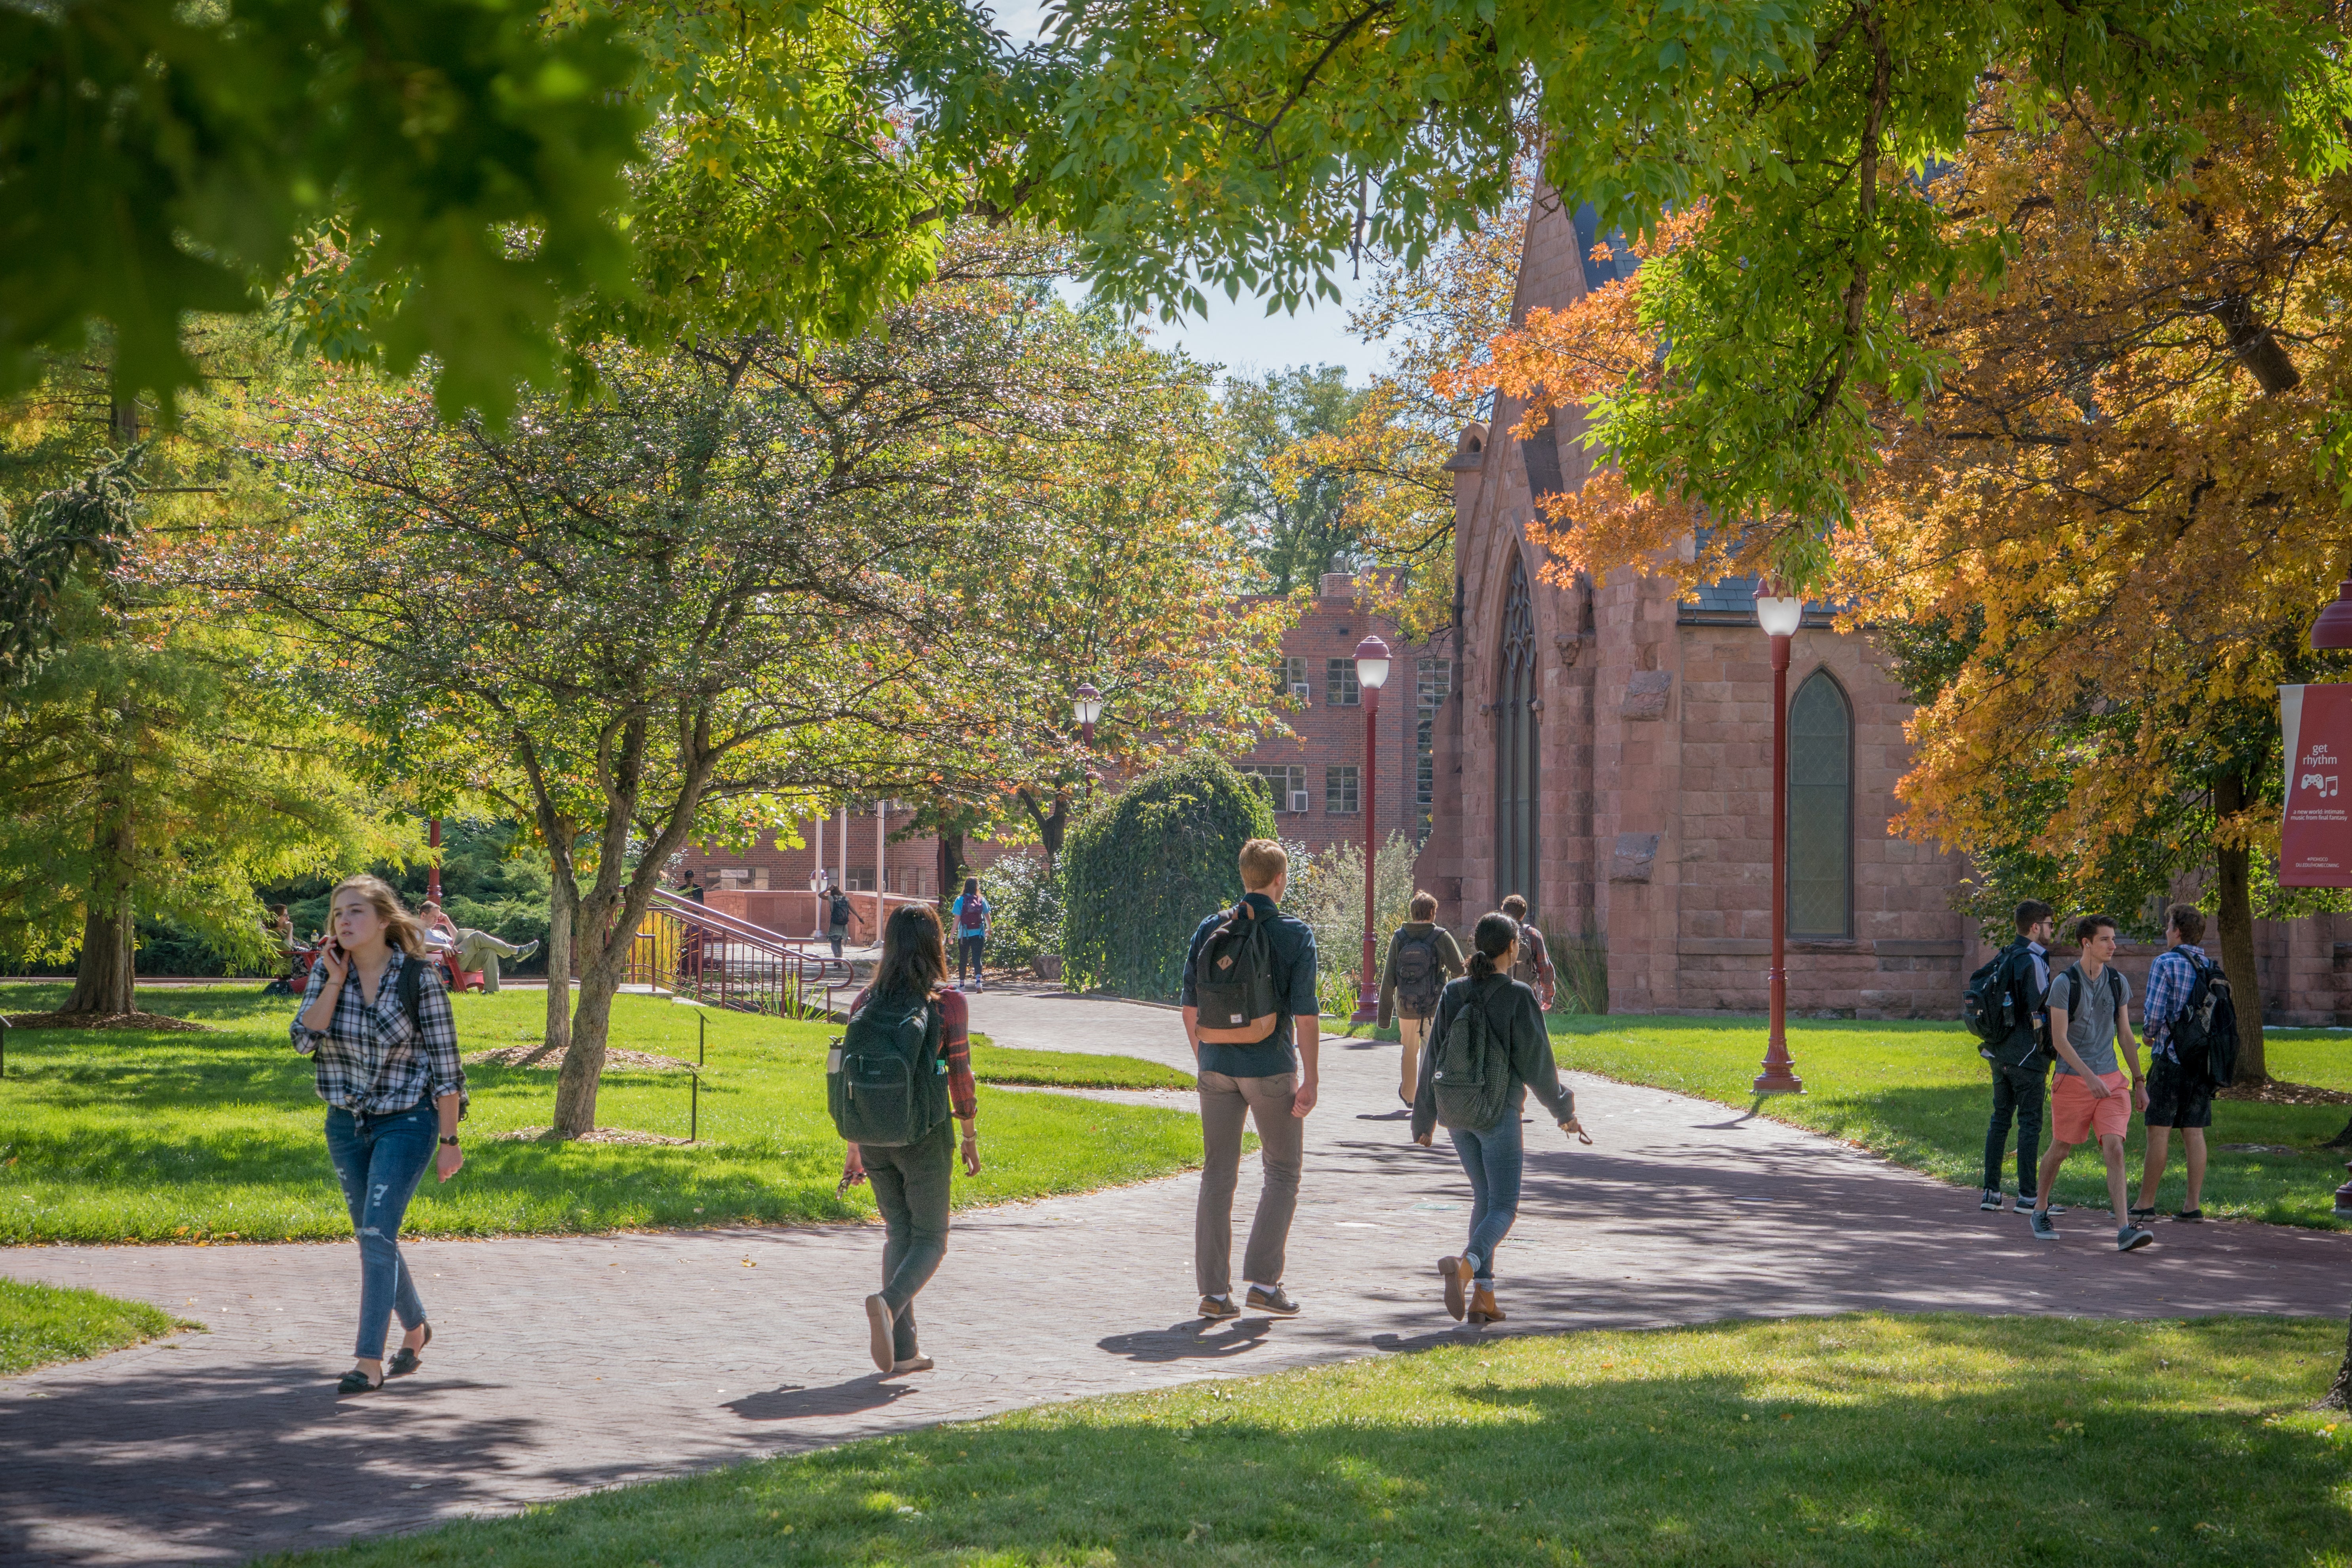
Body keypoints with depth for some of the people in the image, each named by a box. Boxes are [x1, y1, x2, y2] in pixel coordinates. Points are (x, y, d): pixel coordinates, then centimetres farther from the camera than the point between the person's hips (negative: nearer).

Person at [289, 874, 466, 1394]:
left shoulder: (419, 976, -13)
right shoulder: (327, 970, -1)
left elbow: (445, 1061, -9)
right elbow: (304, 1039, -11)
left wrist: (449, 1140, -9)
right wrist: (335, 981, -17)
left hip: (407, 1122, -5)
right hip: (347, 1123, 5)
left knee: (376, 1233, -16)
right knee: (372, 1238, 15)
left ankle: (369, 1361, -15)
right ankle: (416, 1327, 38)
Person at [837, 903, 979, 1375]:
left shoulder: (866, 1002, 4)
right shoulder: (947, 1003, -8)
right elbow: (960, 1075, -6)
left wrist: (854, 1151, 13)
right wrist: (970, 1137, 6)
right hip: (924, 1134, -4)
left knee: (898, 1233, 16)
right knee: (930, 1239, 7)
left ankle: (904, 1349, 9)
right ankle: (889, 1302, -23)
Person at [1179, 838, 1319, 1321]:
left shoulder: (1210, 930, 3)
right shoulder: (1296, 934, -7)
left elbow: (1189, 1007, 7)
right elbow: (1305, 1013, -11)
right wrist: (1309, 1081, -7)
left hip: (1217, 1064, 3)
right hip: (1271, 1066, -3)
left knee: (1217, 1175, 8)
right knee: (1283, 1171, 10)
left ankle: (1214, 1291, 7)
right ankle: (1263, 1281, 1)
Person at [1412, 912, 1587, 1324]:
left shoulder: (1454, 992, 3)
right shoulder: (1517, 995, -11)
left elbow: (1433, 1058, 6)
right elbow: (1536, 1060, -7)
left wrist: (1424, 1119, 16)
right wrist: (1565, 1111, 7)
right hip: (1498, 1111, -5)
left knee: (1484, 1197, 18)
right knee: (1503, 1207, -1)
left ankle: (1483, 1295, 10)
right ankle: (1465, 1265, -29)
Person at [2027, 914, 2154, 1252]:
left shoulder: (2117, 981, 6)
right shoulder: (2065, 983, -9)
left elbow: (2124, 1034, 15)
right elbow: (2059, 1039, -12)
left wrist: (2138, 1083, 14)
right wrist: (2089, 1077, -22)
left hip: (2111, 1081, 3)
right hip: (2073, 1081, -3)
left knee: (2114, 1150, -11)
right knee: (2060, 1150, 9)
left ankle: (2124, 1230, -18)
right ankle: (2040, 1210, 34)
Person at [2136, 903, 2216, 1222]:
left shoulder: (2165, 963, -9)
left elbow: (2154, 1016, -14)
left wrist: (2151, 1034, 8)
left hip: (2169, 1059, -6)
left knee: (2159, 1132, -2)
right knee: (2194, 1132, 7)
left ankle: (2146, 1204, 1)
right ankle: (2193, 1204, 6)